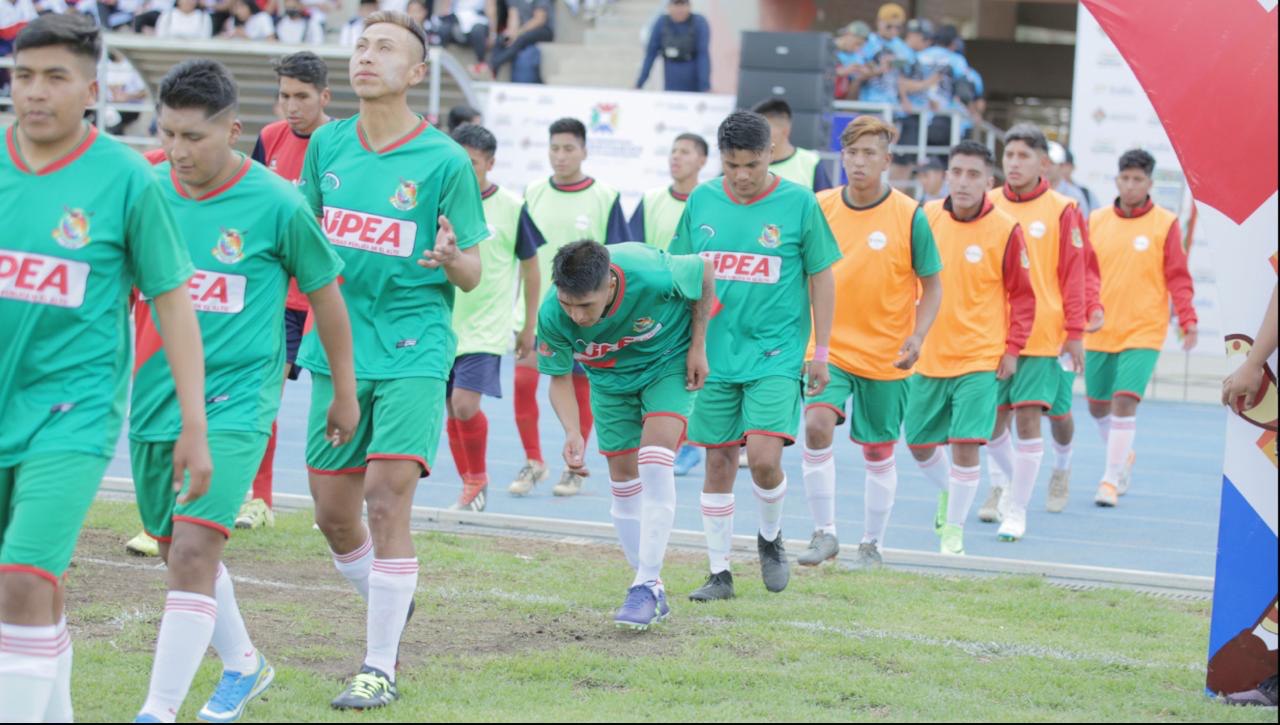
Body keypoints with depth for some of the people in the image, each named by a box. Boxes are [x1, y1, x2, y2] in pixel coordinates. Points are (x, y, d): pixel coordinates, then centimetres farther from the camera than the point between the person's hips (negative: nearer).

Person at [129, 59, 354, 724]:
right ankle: (243, 666, 39)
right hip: (154, 398, 5)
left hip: (234, 402, -5)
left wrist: (345, 392, 10)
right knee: (179, 550, 17)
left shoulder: (276, 205, -10)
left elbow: (326, 294, 3)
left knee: (194, 550, -17)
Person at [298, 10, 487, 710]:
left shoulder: (443, 161, -6)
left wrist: (452, 258, -24)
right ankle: (389, 605, 36)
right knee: (332, 511, 8)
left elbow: (471, 275, -2)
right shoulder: (327, 144, 6)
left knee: (386, 500, -13)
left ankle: (380, 667, -4)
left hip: (413, 348, -5)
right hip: (337, 347, 5)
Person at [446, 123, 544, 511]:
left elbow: (531, 268, 5)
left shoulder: (512, 207, -5)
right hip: (443, 322, 3)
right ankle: (470, 485, 21)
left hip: (486, 325, -3)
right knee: (452, 408, 6)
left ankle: (479, 477, 7)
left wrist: (529, 326, 6)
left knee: (465, 403, -16)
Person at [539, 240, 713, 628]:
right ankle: (653, 593, 18)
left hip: (668, 362, -3)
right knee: (624, 480, 4)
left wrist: (698, 346, -13)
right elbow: (559, 379, -14)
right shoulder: (552, 316, -31)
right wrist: (572, 432, -32)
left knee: (654, 463, -21)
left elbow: (704, 272, -16)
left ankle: (647, 585, -18)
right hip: (610, 379, 3)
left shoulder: (650, 276, -39)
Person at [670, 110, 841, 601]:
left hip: (776, 354, -3)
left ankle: (771, 538, 15)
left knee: (764, 458, -14)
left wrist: (821, 351, 1)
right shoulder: (702, 201, 4)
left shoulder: (799, 203, -4)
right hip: (715, 355, 3)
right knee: (718, 463, 4)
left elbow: (821, 277, 3)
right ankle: (719, 573, 14)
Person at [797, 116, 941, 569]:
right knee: (816, 424, -20)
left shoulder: (909, 216, -8)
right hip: (829, 346, 1)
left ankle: (872, 544, 25)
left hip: (886, 355, -1)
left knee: (878, 452, 9)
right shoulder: (820, 208, -2)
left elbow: (932, 286, -1)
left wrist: (917, 337, -15)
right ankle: (824, 534, -8)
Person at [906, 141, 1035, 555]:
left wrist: (1012, 349, -8)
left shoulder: (1005, 230, -9)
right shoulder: (927, 217, -1)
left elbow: (1022, 296, -2)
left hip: (980, 358, -4)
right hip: (928, 355, 4)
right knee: (919, 443, 10)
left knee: (966, 444, -12)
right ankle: (948, 490, 41)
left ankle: (953, 529, 5)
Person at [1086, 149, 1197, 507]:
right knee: (1097, 404, 11)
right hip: (1099, 331, 4)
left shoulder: (1165, 224, -3)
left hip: (1143, 330, -4)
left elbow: (1177, 277, -4)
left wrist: (1187, 320, -14)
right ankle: (1123, 457, 37)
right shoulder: (1096, 221, 5)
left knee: (1124, 400, -15)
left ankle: (1111, 478, -6)